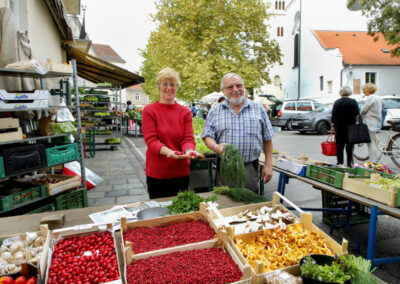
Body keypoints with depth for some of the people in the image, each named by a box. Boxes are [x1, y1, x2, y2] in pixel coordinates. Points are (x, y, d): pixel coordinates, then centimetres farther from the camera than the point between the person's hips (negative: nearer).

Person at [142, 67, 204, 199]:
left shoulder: (185, 112, 5)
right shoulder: (149, 110, -3)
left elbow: (188, 138, -2)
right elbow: (151, 140, -11)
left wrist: (189, 151, -25)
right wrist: (168, 152, -30)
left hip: (181, 172, 3)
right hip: (157, 173, -2)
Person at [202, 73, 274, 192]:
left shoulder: (258, 109, 6)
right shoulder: (215, 111, 6)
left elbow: (267, 139, 7)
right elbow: (207, 136, 2)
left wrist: (268, 165, 3)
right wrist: (216, 147, -19)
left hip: (251, 169, 0)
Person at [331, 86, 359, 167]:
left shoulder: (337, 102, 0)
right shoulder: (353, 102, -5)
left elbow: (333, 115, 2)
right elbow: (357, 115, -5)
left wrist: (333, 124, 10)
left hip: (339, 128, 1)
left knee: (339, 145, 7)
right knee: (350, 145, 5)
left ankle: (340, 162, 11)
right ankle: (349, 163, 5)